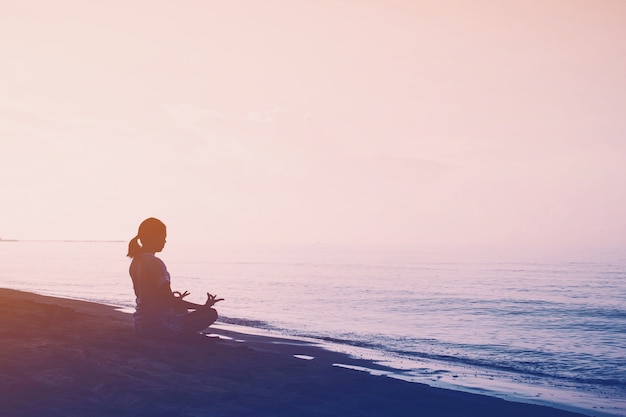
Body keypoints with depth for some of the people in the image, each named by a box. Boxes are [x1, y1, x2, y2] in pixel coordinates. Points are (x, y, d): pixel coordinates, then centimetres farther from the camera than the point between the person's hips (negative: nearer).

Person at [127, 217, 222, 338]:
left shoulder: (135, 262, 8)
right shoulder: (155, 263, -20)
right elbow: (170, 300, -21)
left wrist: (172, 298, 32)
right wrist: (204, 306, -16)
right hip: (156, 325, -10)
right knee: (211, 313, -6)